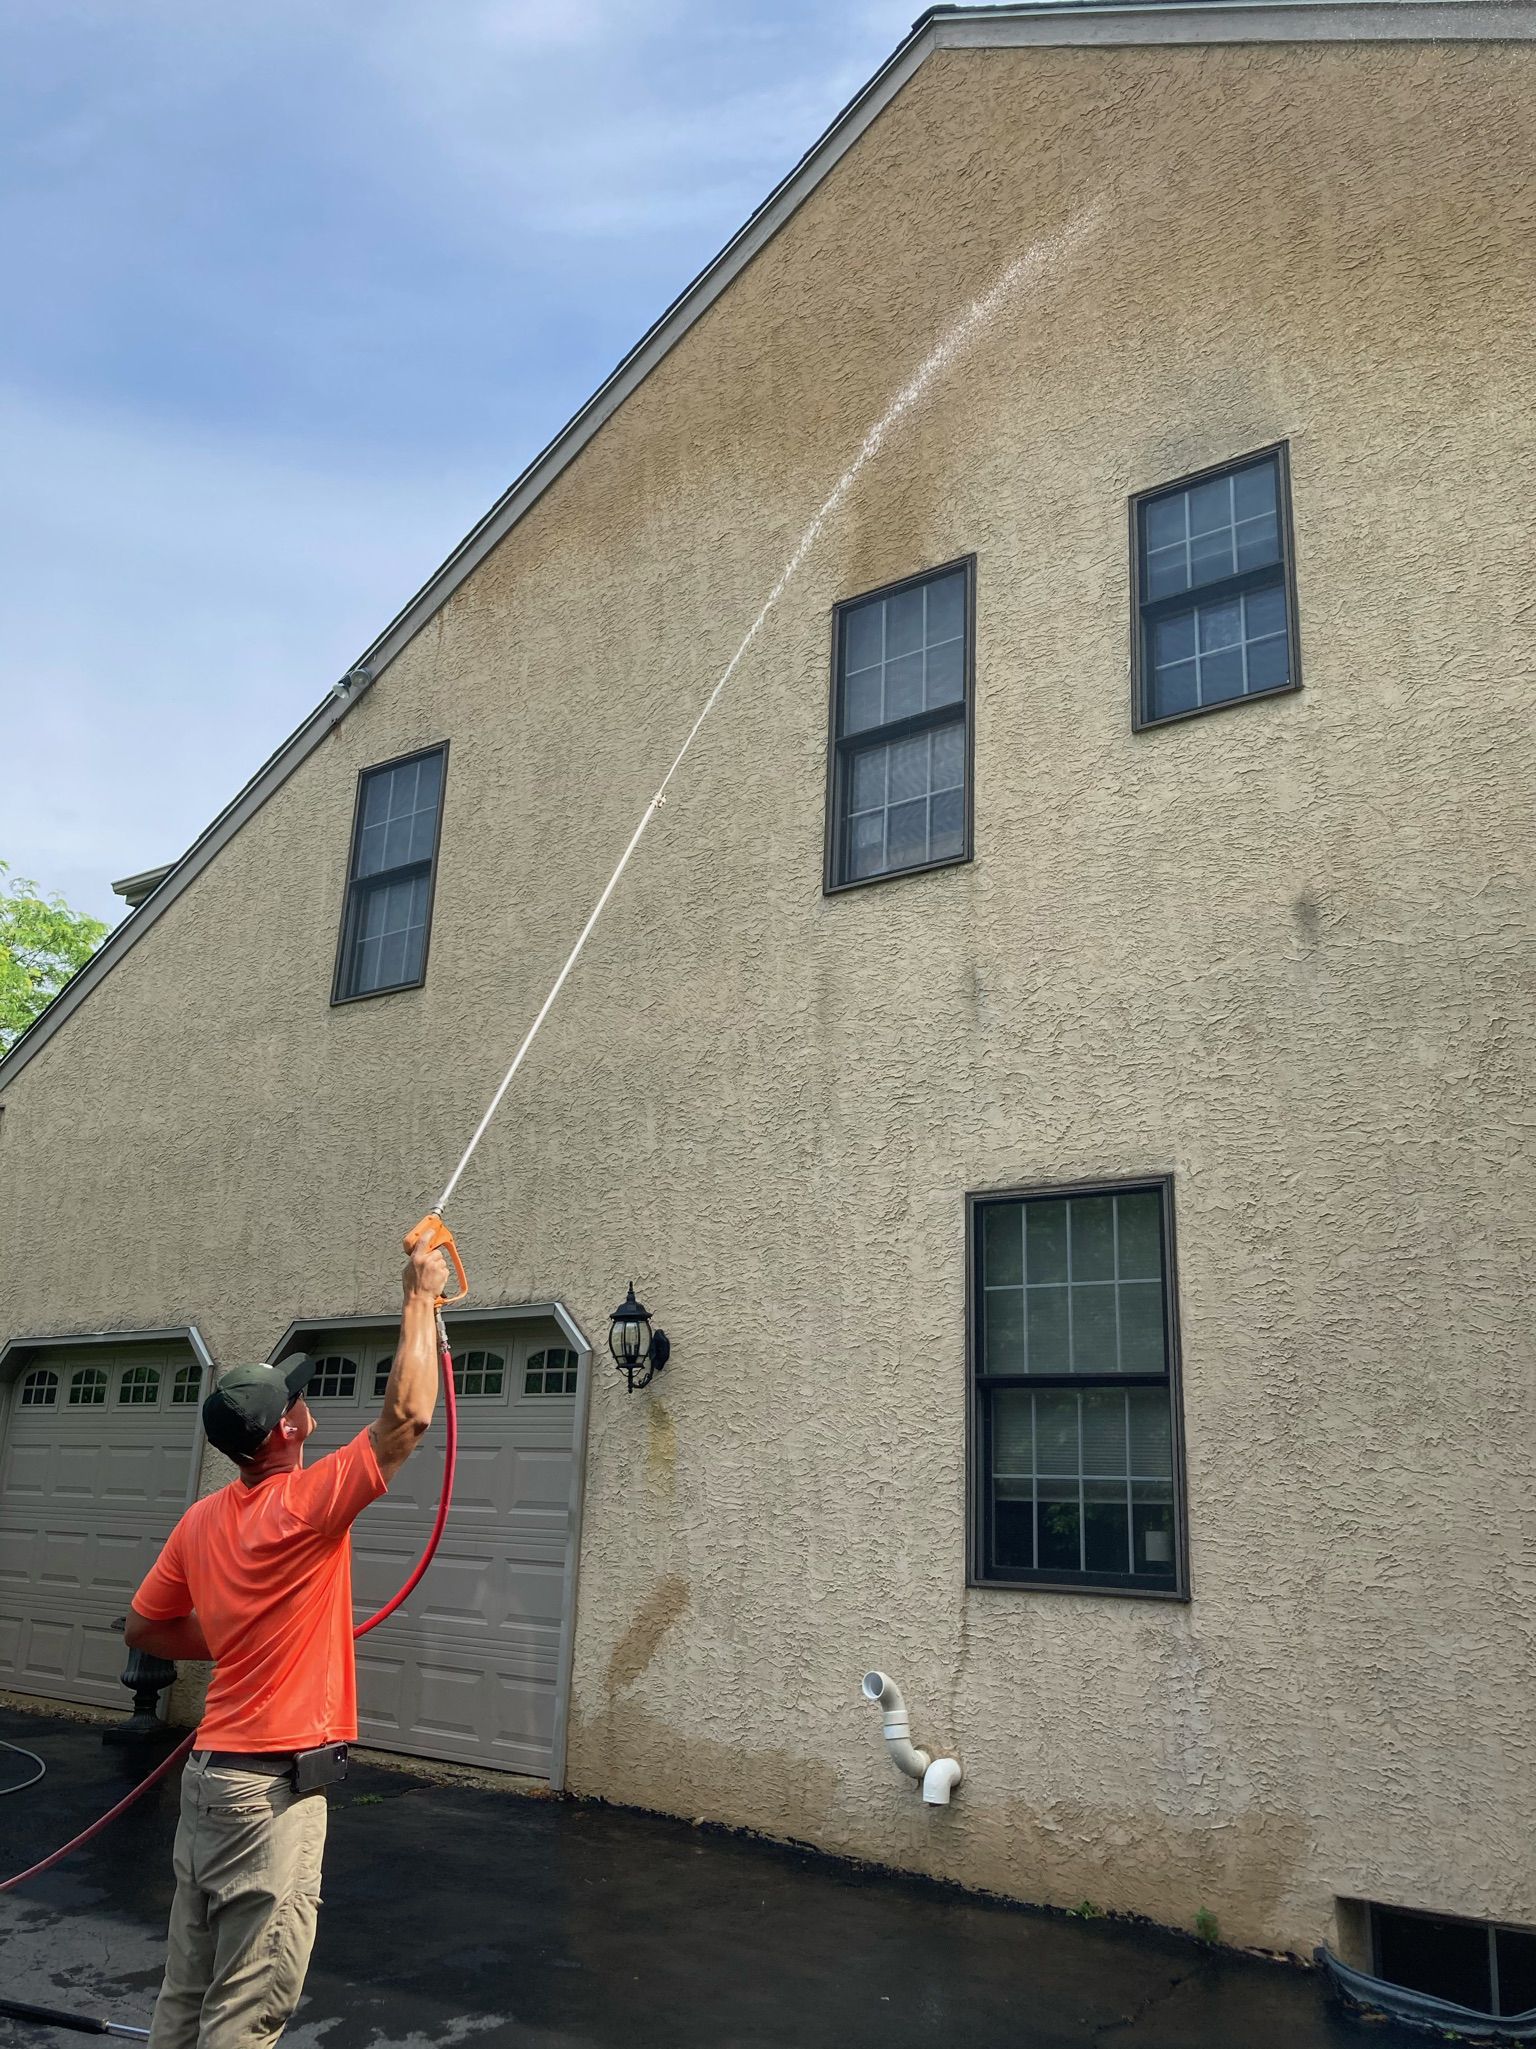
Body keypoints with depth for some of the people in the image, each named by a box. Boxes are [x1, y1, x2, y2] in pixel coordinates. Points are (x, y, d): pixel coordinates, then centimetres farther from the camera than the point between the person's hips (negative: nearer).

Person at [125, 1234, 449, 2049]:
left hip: (211, 1773, 8)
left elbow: (143, 1628, 13)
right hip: (272, 1788, -8)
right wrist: (422, 1296, -12)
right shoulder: (304, 1506, -19)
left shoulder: (203, 1519, 4)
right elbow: (408, 1414, -20)